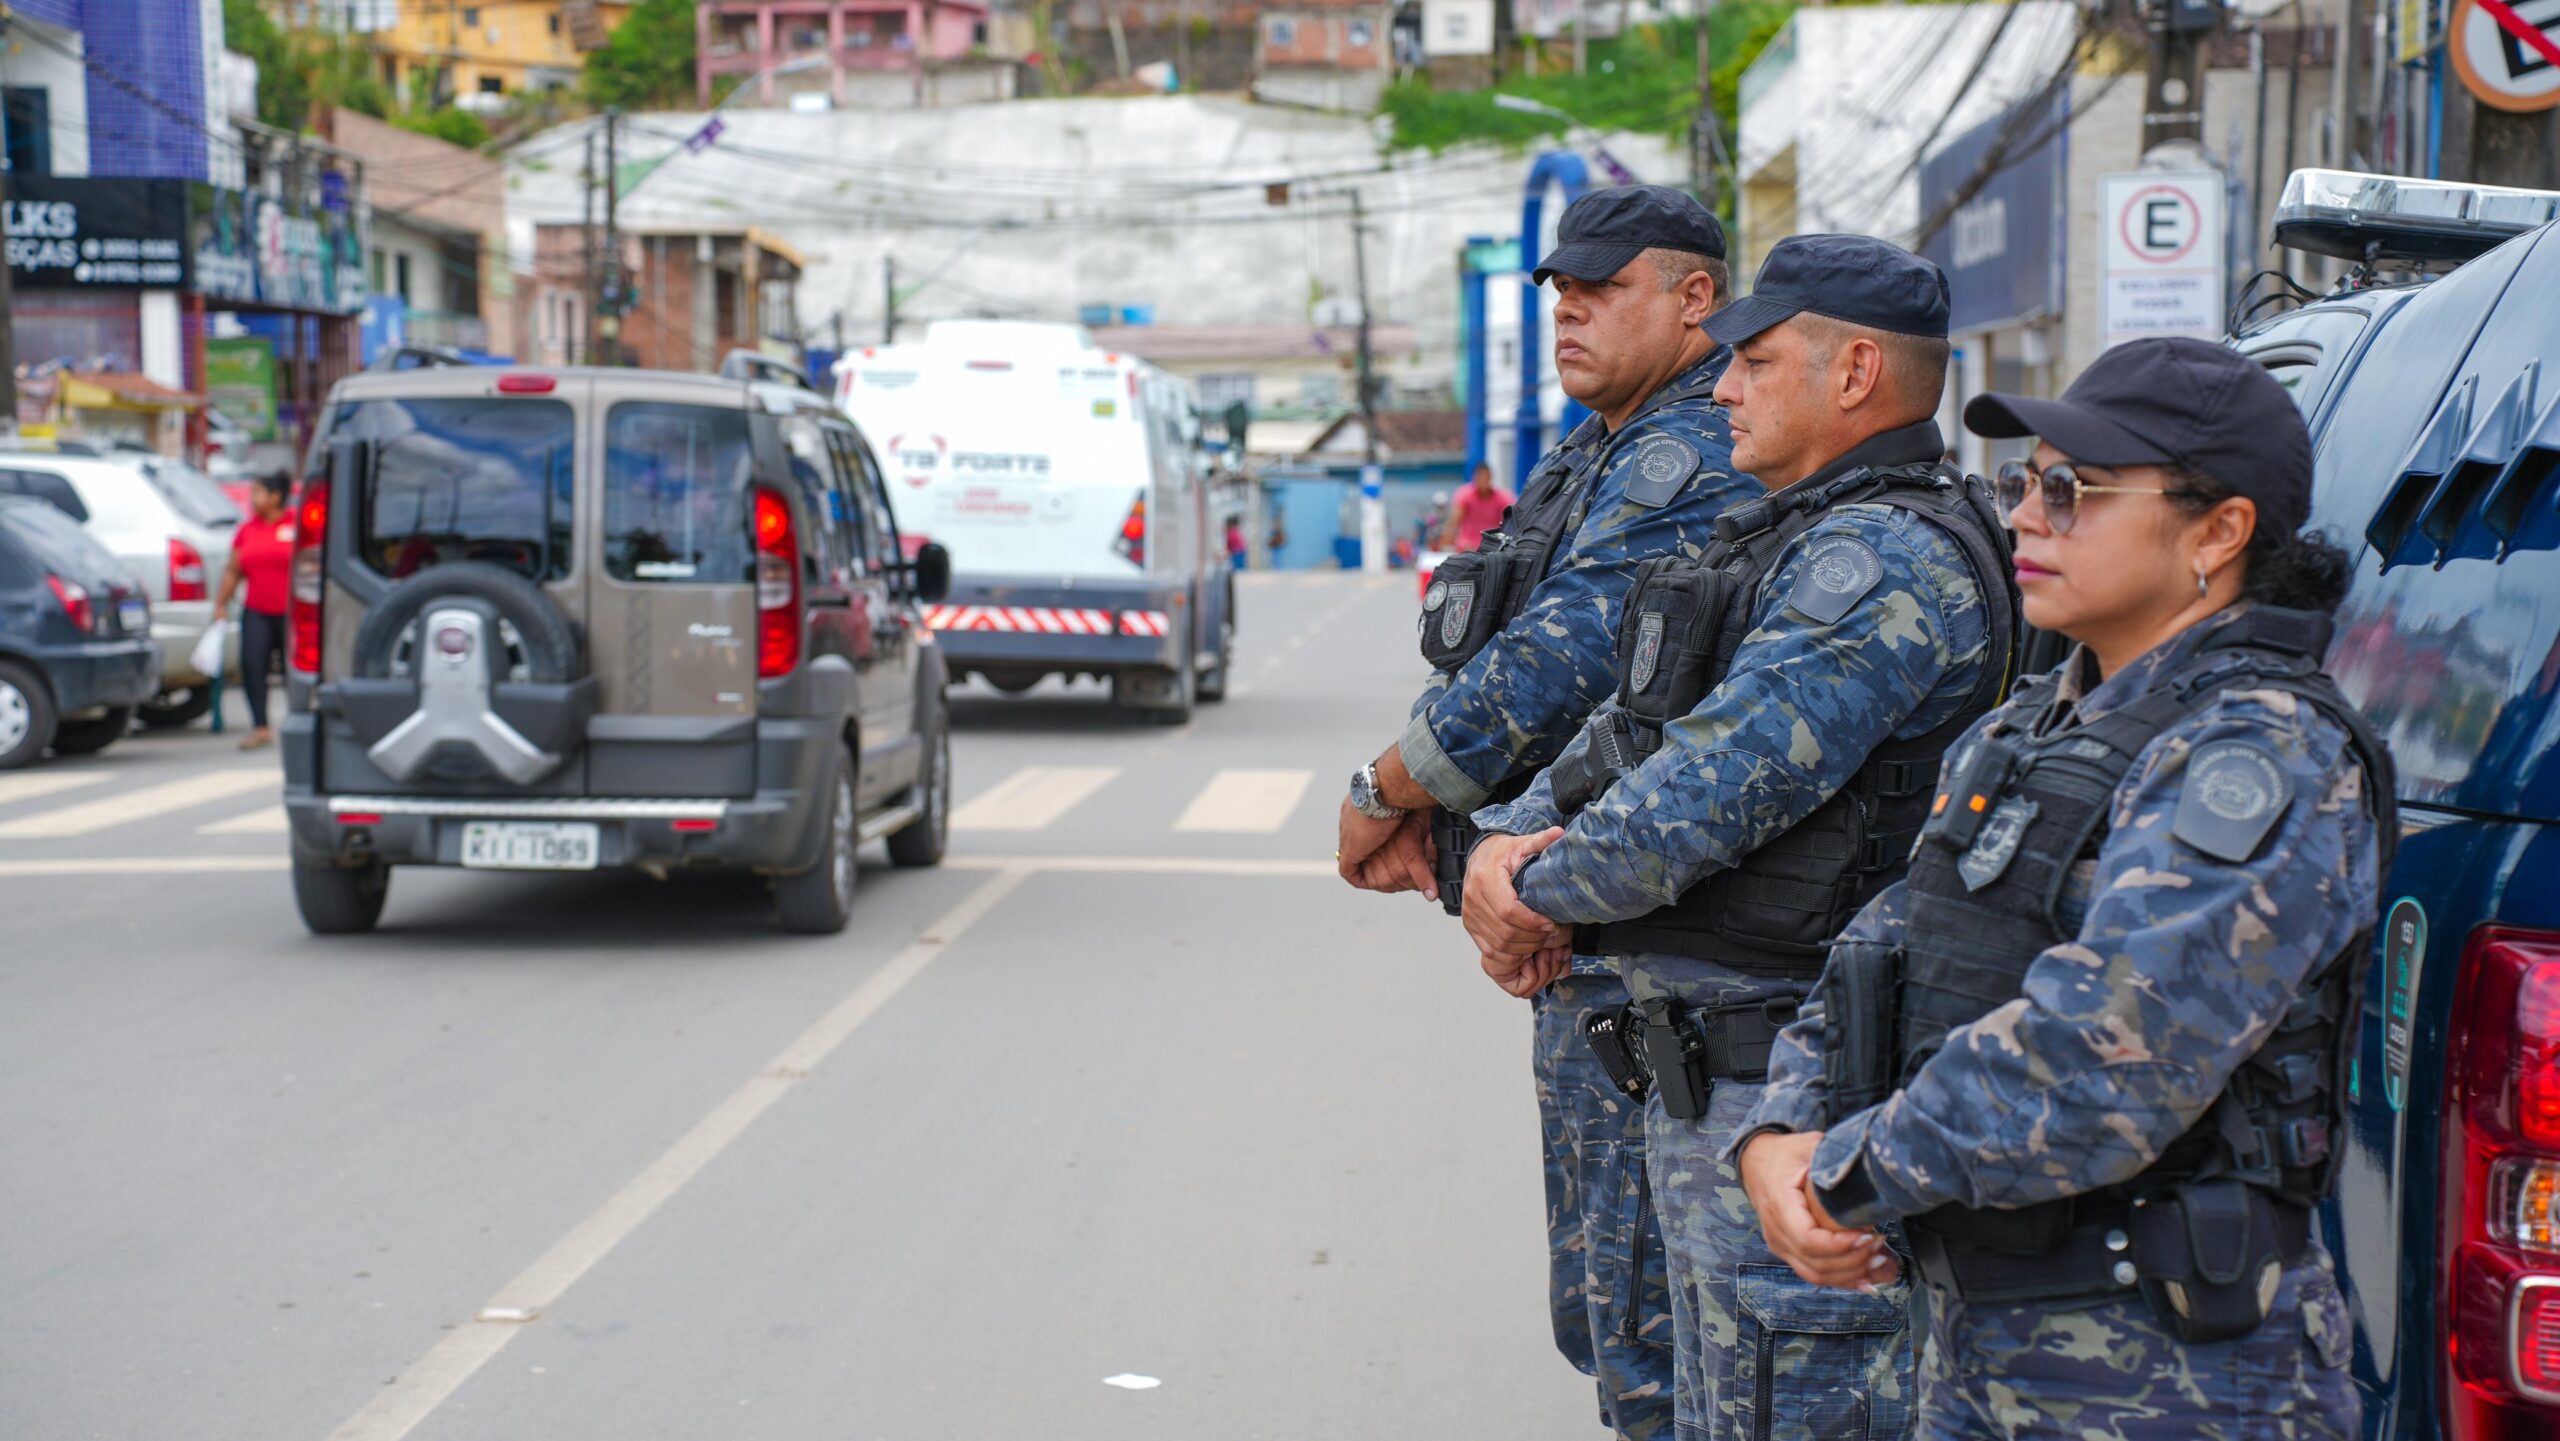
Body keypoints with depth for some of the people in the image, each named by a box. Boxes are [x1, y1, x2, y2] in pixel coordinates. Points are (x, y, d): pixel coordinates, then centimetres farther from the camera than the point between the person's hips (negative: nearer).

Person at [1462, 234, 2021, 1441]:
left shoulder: (1889, 559, -18)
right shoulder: (1792, 538, 17)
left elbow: (1727, 775, -25)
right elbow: (1632, 726, 17)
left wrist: (1542, 896, -12)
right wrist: (1509, 838, -1)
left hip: (1783, 1091, -11)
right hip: (1703, 1073, 11)